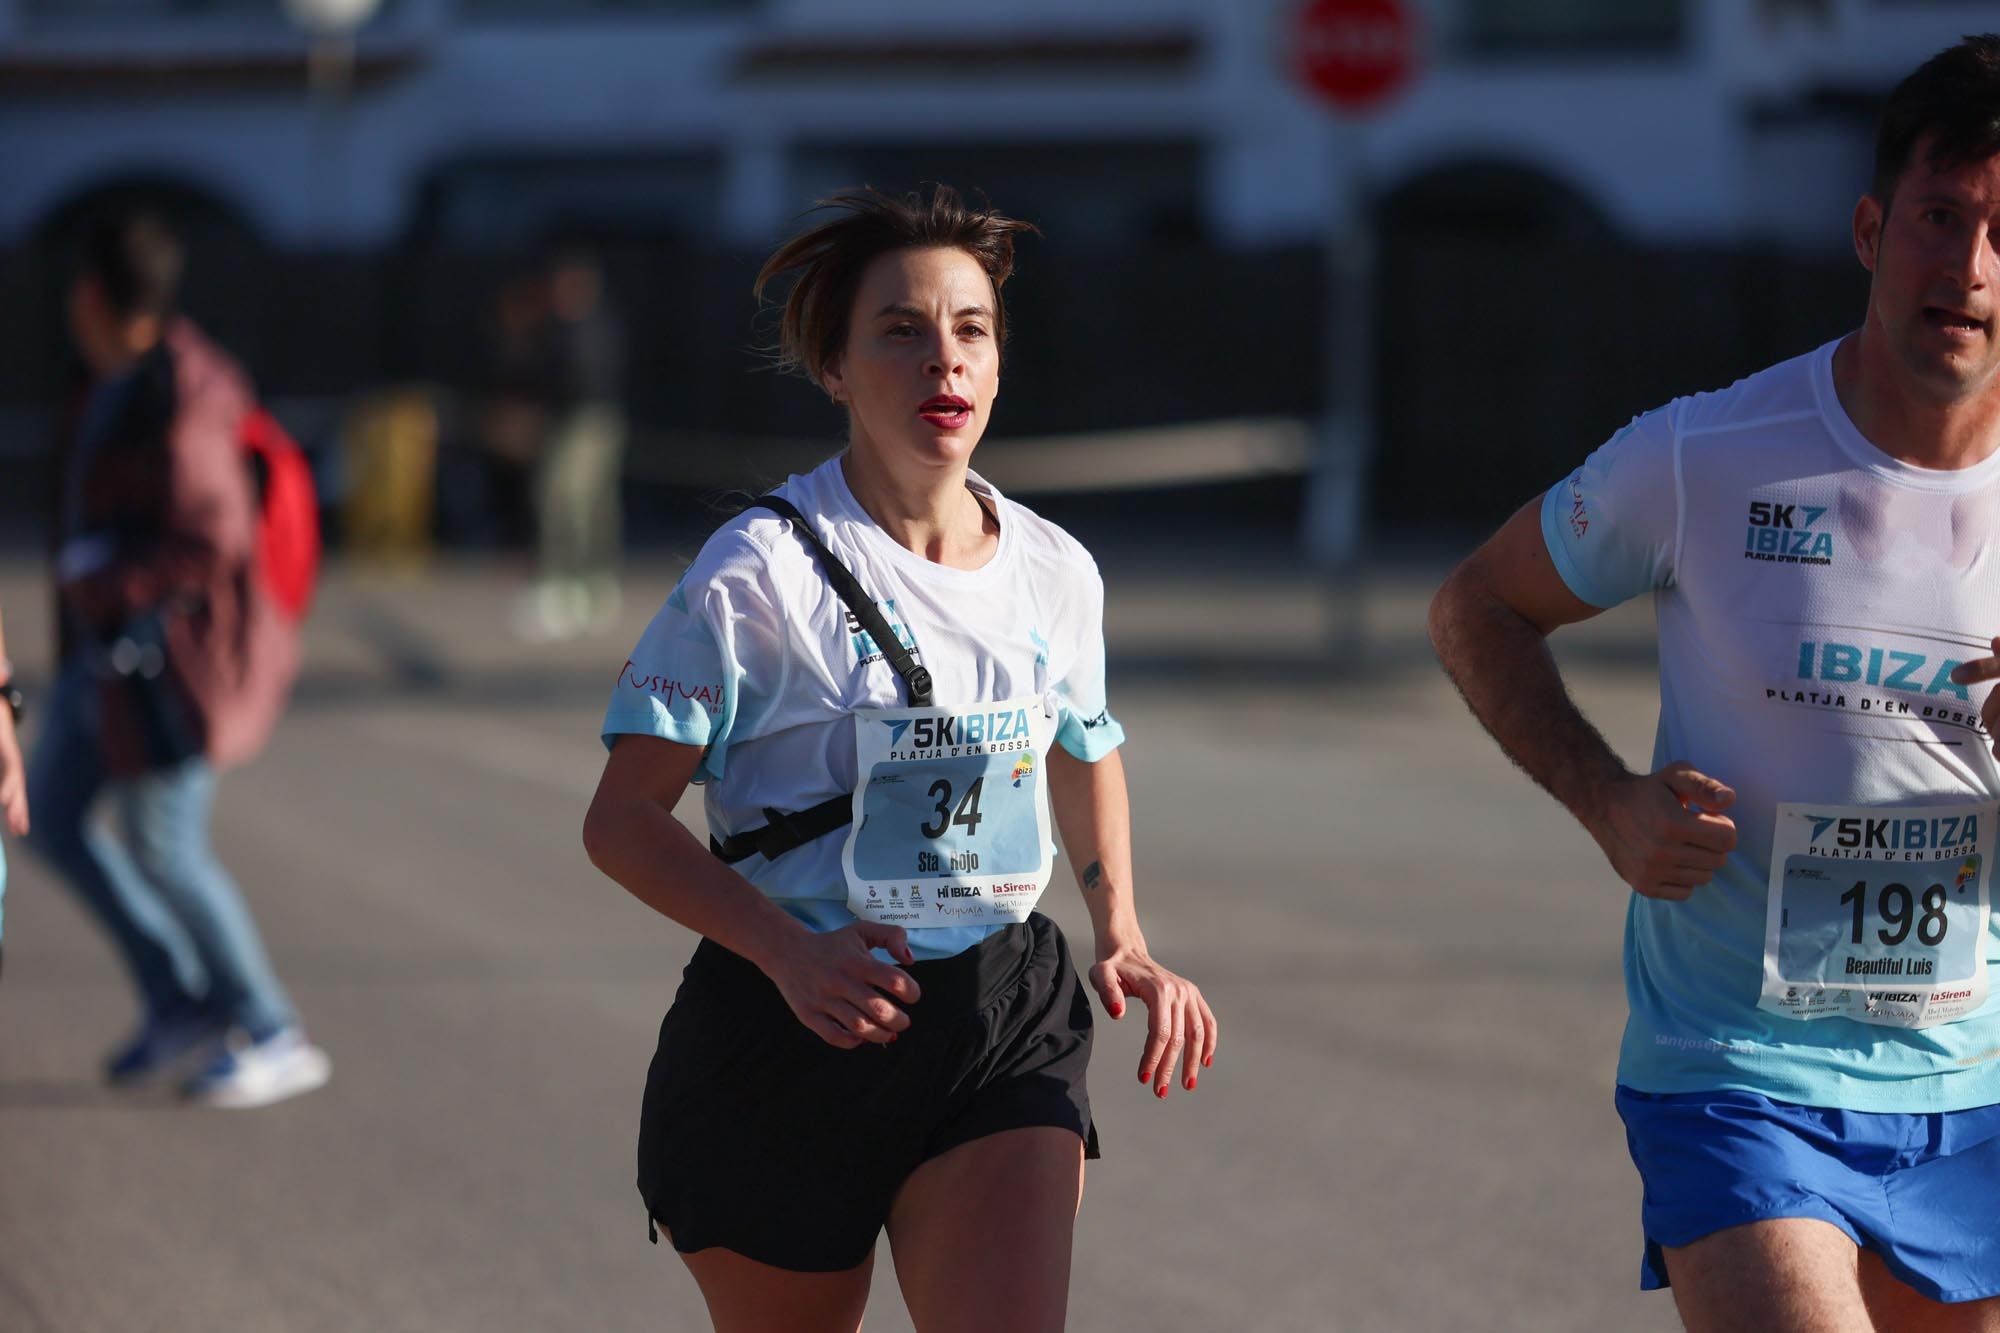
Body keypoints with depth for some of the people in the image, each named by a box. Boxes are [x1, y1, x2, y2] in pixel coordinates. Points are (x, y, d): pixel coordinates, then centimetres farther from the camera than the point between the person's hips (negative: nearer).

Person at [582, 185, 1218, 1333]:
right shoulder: (764, 570, -10)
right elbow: (624, 821, -10)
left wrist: (1122, 937, 9)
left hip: (1004, 1023, 3)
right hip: (788, 1025, -2)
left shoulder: (1055, 572, 5)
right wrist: (790, 952, -25)